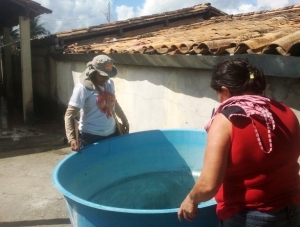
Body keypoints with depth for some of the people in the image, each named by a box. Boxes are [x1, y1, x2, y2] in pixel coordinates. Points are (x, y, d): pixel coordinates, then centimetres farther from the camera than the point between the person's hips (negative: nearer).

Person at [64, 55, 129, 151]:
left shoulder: (110, 84, 4)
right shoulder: (83, 88, -17)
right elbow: (69, 115, -21)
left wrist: (124, 120, 28)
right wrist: (72, 138, -32)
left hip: (112, 133, 7)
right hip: (91, 137, -6)